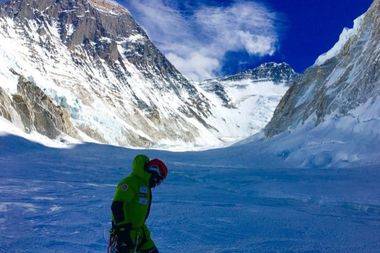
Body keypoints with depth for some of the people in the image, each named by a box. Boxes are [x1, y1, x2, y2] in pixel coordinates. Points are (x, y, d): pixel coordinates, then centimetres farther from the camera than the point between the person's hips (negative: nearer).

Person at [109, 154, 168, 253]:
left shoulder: (145, 185, 14)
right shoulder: (130, 183, -18)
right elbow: (117, 207, -26)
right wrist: (123, 229, -27)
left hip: (139, 231, 10)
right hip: (124, 232, -10)